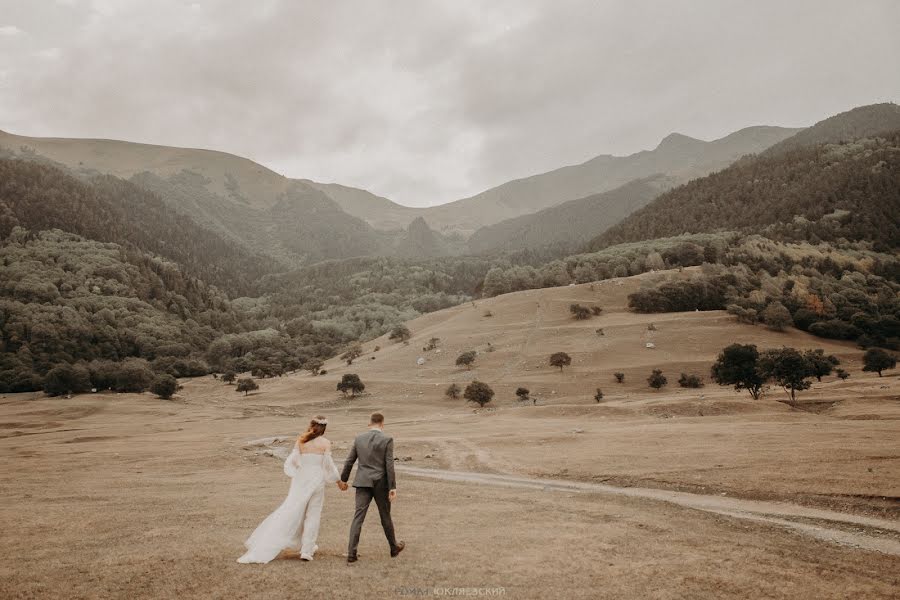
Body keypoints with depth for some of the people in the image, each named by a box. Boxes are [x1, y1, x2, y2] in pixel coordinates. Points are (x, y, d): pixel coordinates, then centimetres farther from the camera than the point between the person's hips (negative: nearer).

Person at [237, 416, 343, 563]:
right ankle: (307, 550, 4)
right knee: (312, 516, 5)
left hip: (300, 480, 3)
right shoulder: (325, 443, -5)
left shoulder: (301, 441, 4)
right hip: (316, 481, -2)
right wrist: (339, 482, 6)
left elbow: (292, 461, 2)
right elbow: (328, 465, -5)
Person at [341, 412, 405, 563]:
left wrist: (343, 480, 20)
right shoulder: (387, 439, -8)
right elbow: (389, 465, -12)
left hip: (363, 483, 2)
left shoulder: (359, 438, 3)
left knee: (358, 517, -1)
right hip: (381, 484, -2)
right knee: (385, 516, 14)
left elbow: (349, 461, 8)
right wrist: (393, 487, -11)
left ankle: (351, 553, -9)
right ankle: (394, 547, 31)